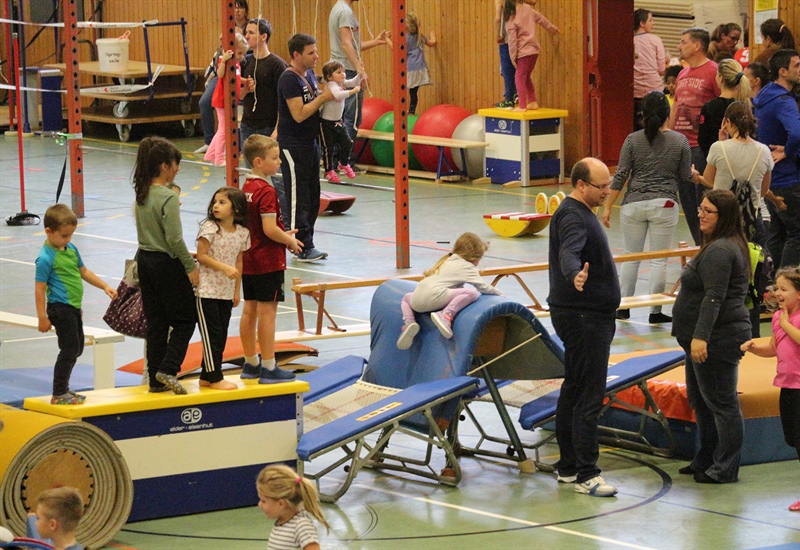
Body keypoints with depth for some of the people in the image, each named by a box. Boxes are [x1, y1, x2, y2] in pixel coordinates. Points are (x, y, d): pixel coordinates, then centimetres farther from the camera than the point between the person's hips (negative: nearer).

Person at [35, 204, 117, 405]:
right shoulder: (45, 258, -17)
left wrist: (105, 286, 17)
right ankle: (58, 394, -1)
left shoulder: (71, 249, 9)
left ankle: (63, 389, 25)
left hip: (73, 307, 9)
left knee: (77, 349, 15)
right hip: (60, 308, -9)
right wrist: (42, 318, -17)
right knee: (69, 350, -8)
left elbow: (84, 271, 23)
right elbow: (40, 289, -16)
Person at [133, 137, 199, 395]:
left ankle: (156, 378, 14)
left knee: (155, 321, 12)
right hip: (167, 263, -8)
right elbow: (175, 239, -20)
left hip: (145, 259, 8)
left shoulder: (141, 194, 5)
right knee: (185, 318, 5)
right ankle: (168, 369, -6)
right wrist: (190, 266, -12)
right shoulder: (168, 198, -18)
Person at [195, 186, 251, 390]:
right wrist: (224, 268, -23)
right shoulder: (209, 228, -10)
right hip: (207, 290, -6)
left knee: (221, 335, 9)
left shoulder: (242, 233, 4)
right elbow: (201, 257, -13)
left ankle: (207, 377, 18)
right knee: (211, 334, -4)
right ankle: (214, 378, 1)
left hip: (226, 293, 6)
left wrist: (237, 290, 14)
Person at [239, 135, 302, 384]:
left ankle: (251, 363, 23)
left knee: (249, 310, 13)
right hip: (268, 261, -9)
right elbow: (270, 229, -25)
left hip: (249, 260, 9)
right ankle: (268, 368, -1)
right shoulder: (266, 191, -20)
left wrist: (284, 234, 12)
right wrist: (290, 241, -9)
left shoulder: (246, 187, 8)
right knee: (267, 312, -4)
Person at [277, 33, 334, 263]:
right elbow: (299, 114, -24)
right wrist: (323, 97, -17)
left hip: (310, 142, 9)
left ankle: (306, 245, 18)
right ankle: (303, 248, -2)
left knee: (312, 198, 11)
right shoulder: (289, 79, -17)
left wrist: (328, 94, 4)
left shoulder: (309, 74, 11)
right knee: (298, 199, -5)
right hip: (293, 146, -9)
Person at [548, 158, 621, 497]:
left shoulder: (579, 213, 15)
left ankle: (568, 466, 21)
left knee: (574, 390, 14)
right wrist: (575, 275, -59)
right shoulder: (573, 218, -19)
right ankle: (585, 475, -13)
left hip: (586, 316, 11)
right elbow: (569, 252, -39)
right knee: (589, 396, -12)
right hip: (584, 316, -11)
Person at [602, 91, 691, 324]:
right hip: (664, 204, -1)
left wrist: (608, 207, 2)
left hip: (634, 204, 1)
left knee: (630, 258, 12)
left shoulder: (633, 140, -3)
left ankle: (623, 307, 18)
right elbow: (685, 176, 2)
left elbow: (620, 176, -4)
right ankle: (655, 311, 5)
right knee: (659, 260, 4)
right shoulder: (680, 141, -4)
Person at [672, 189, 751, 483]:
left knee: (721, 403, -4)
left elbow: (714, 297, -27)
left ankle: (724, 470, 1)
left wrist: (701, 336, -33)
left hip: (718, 338, -12)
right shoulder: (727, 246, 16)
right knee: (699, 399, 20)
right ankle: (706, 460, 31)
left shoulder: (719, 251, -19)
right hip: (706, 338, 12)